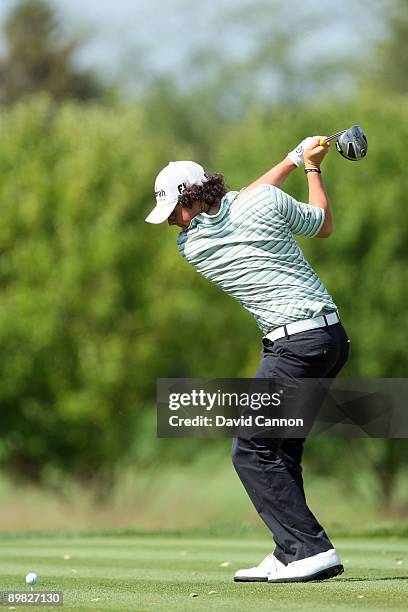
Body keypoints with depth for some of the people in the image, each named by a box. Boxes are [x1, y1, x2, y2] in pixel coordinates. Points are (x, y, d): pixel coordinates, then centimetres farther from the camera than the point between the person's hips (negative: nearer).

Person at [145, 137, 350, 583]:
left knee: (251, 451, -4)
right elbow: (324, 225, 19)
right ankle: (290, 556, 7)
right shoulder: (267, 202, 1)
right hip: (333, 334, 7)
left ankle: (311, 550, -12)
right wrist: (310, 165, 29)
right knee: (280, 452, 11)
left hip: (294, 345, -7)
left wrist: (291, 161, 21)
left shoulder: (190, 245, -4)